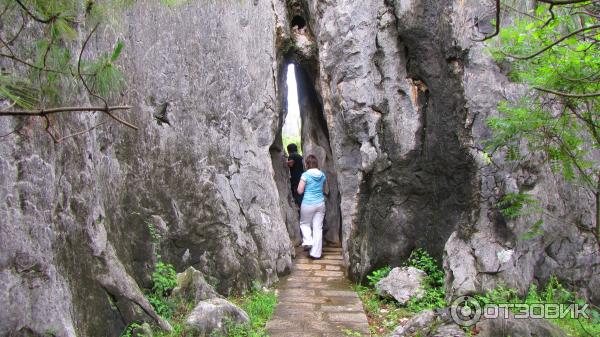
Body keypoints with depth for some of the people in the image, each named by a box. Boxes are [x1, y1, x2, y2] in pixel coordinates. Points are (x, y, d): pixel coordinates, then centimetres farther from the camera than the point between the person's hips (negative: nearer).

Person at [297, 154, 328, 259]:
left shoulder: (305, 175, -11)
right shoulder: (322, 175, 4)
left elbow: (300, 191, -10)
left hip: (308, 203, -4)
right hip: (320, 203, 4)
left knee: (304, 223, 20)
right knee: (318, 228, 7)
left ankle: (308, 241, -1)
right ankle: (316, 253, 11)